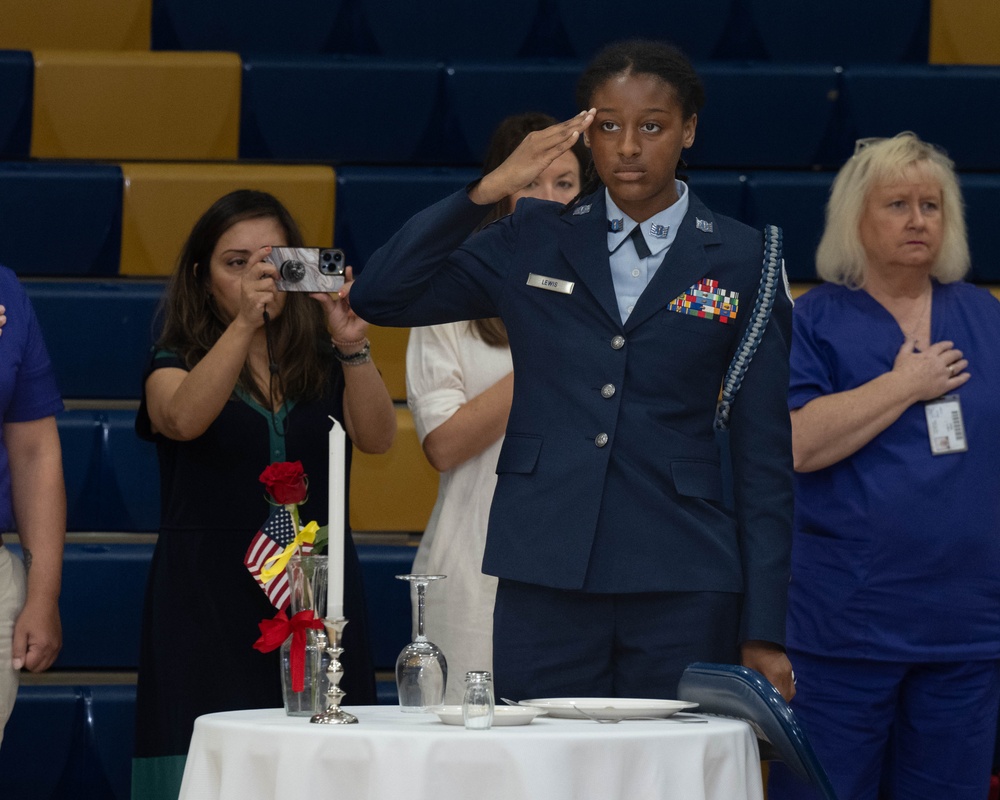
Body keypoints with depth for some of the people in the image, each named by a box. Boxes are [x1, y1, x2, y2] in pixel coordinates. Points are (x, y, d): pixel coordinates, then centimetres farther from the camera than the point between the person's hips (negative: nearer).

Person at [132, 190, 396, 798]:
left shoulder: (324, 365, 14)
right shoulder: (177, 365, 8)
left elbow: (376, 437, -5)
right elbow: (183, 419, -16)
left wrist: (352, 347, -21)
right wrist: (245, 323, -26)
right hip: (210, 605, -2)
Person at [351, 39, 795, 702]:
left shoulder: (741, 261, 6)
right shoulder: (533, 242, 11)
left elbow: (763, 454, 5)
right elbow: (380, 296, 4)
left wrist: (764, 630, 1)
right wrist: (489, 190, -5)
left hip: (681, 591, -1)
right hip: (545, 579, 1)